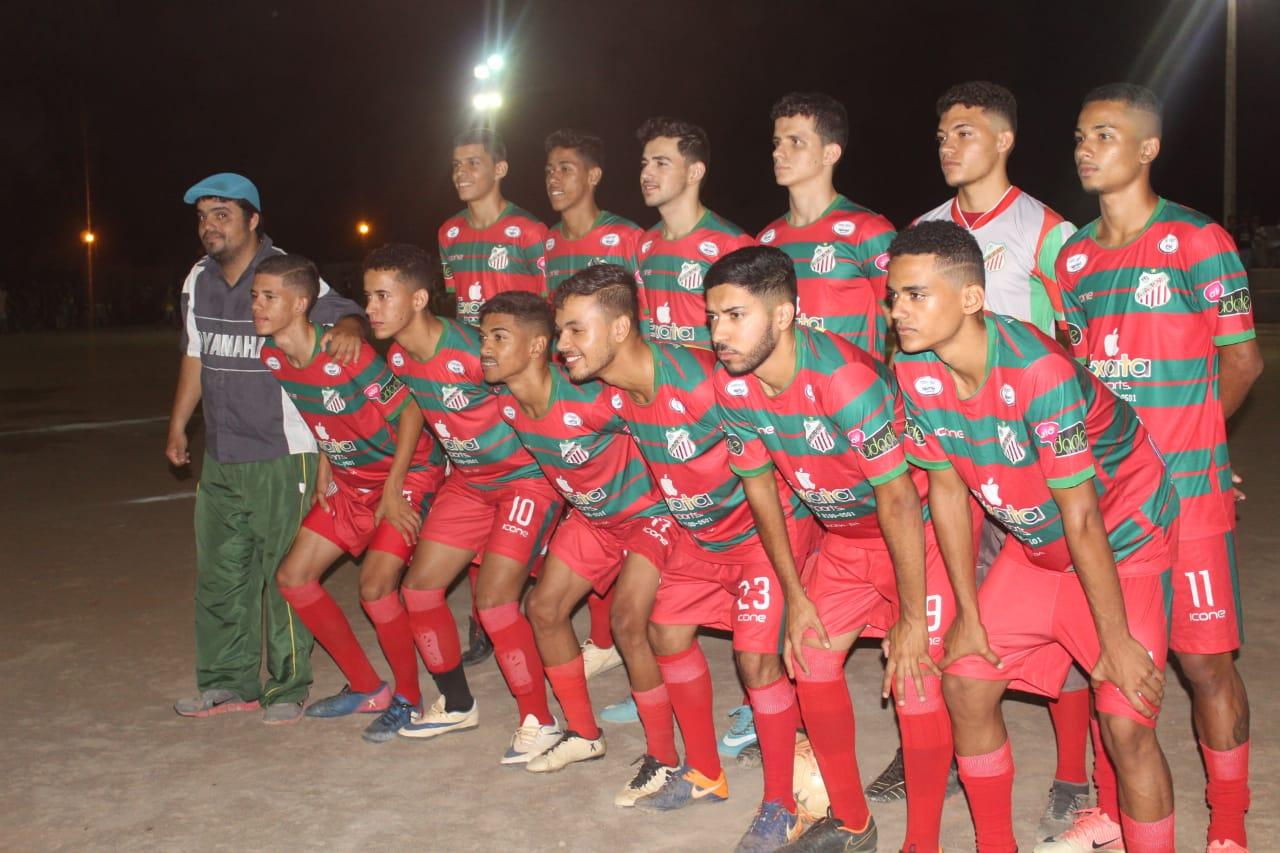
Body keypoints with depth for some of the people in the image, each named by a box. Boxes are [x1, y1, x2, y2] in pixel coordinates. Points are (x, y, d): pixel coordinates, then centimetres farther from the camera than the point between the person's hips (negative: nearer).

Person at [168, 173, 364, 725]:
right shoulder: (198, 280, 10)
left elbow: (342, 312, -14)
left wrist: (348, 328, -39)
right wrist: (177, 426, 20)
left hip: (282, 455, -7)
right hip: (219, 456, 7)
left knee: (284, 573, -2)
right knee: (218, 573, 13)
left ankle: (288, 687, 12)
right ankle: (229, 683, 26)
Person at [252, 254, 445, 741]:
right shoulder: (271, 355, -5)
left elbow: (410, 412, -21)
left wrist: (392, 491, -19)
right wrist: (324, 468, 7)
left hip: (408, 473, -8)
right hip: (350, 480, 9)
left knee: (375, 584, -21)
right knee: (293, 577, 5)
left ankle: (408, 699, 3)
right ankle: (367, 689, 18)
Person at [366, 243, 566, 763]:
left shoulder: (472, 353, -28)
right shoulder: (397, 358, -4)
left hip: (528, 476, -8)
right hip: (469, 481, 8)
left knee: (494, 600, -16)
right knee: (419, 587, 7)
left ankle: (539, 721, 3)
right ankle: (456, 705, 27)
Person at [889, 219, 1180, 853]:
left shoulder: (1040, 374, -33)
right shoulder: (915, 372, -15)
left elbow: (1081, 518, -27)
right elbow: (947, 489, -4)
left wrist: (1115, 641, -19)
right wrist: (968, 617, 0)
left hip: (1122, 541, -6)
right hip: (1033, 546, 6)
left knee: (1125, 723, -14)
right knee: (965, 683, 4)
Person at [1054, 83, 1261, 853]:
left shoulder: (1199, 243, -5)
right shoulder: (1075, 256, 11)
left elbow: (1241, 361, -1)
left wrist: (1178, 439, 0)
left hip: (1187, 492, -5)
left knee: (1204, 658, 0)